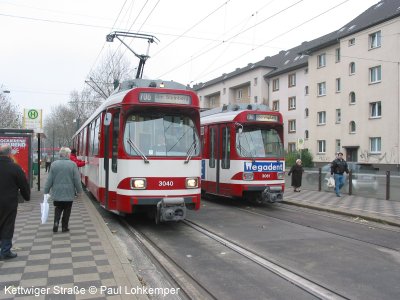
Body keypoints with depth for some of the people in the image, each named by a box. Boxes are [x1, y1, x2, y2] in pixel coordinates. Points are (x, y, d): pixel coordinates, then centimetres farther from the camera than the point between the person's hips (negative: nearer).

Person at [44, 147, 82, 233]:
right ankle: (64, 227, 16)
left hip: (57, 193, 2)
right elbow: (77, 180, -8)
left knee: (58, 209, 18)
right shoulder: (72, 164, -10)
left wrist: (46, 191, 7)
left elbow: (49, 180, -2)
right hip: (69, 193, -2)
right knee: (67, 211, 11)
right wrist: (79, 190, 4)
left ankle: (56, 222, -1)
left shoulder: (54, 164, -4)